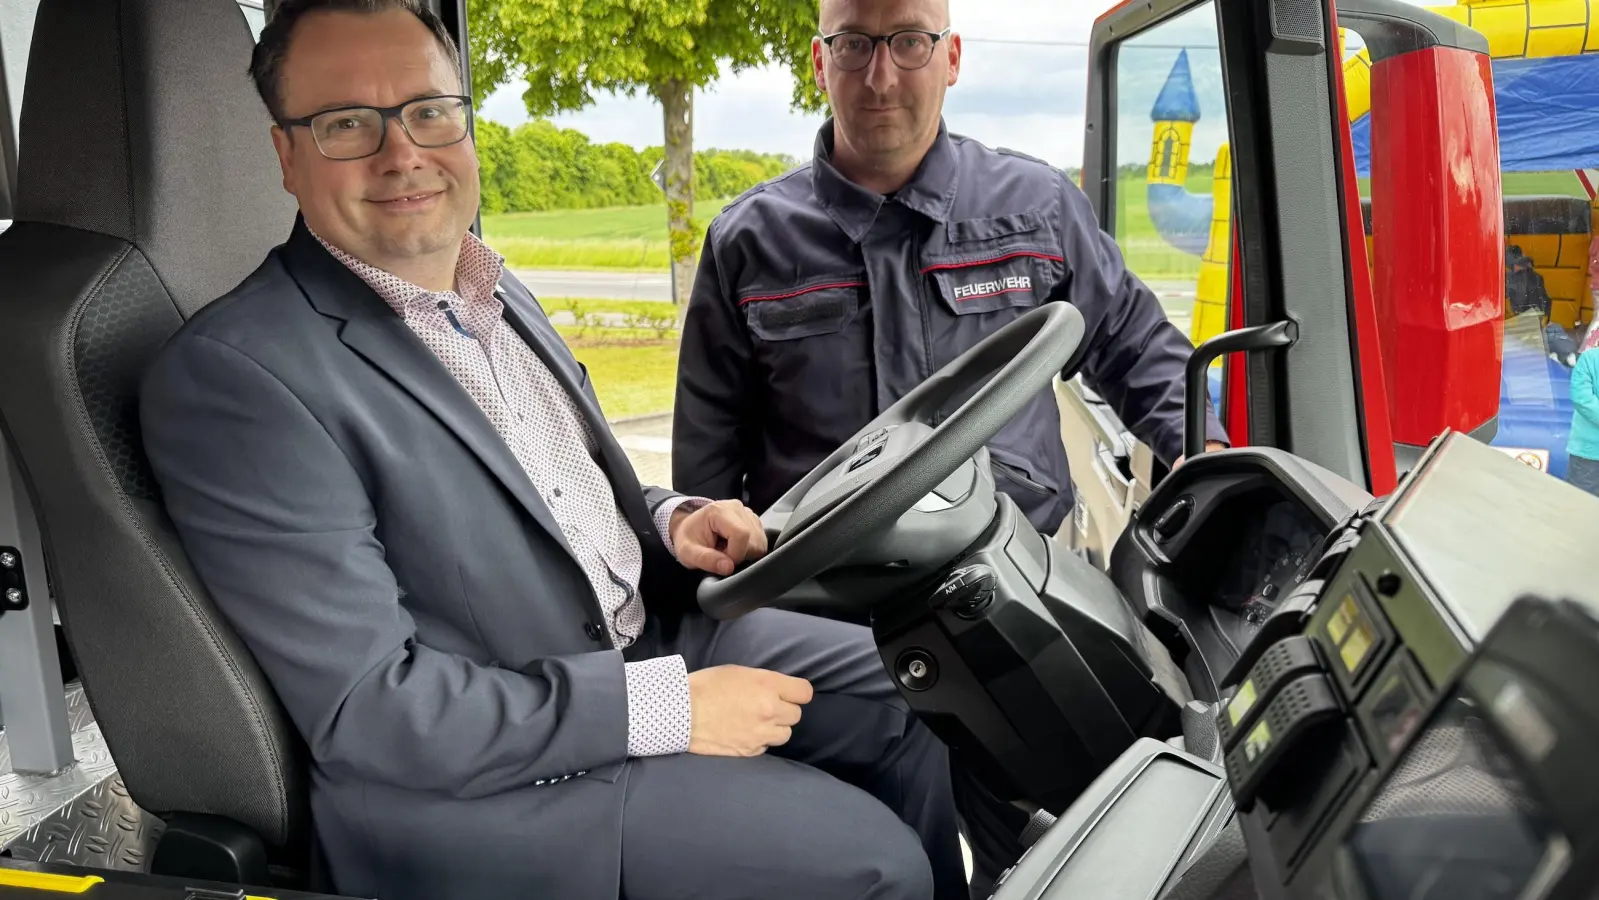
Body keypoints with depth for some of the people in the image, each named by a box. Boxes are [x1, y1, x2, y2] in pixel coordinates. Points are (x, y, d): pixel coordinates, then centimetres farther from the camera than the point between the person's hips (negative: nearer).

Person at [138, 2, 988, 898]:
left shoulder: (492, 287, 7)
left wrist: (668, 522, -3)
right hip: (480, 779, -8)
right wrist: (665, 708, -22)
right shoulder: (228, 376, -19)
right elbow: (364, 710, -23)